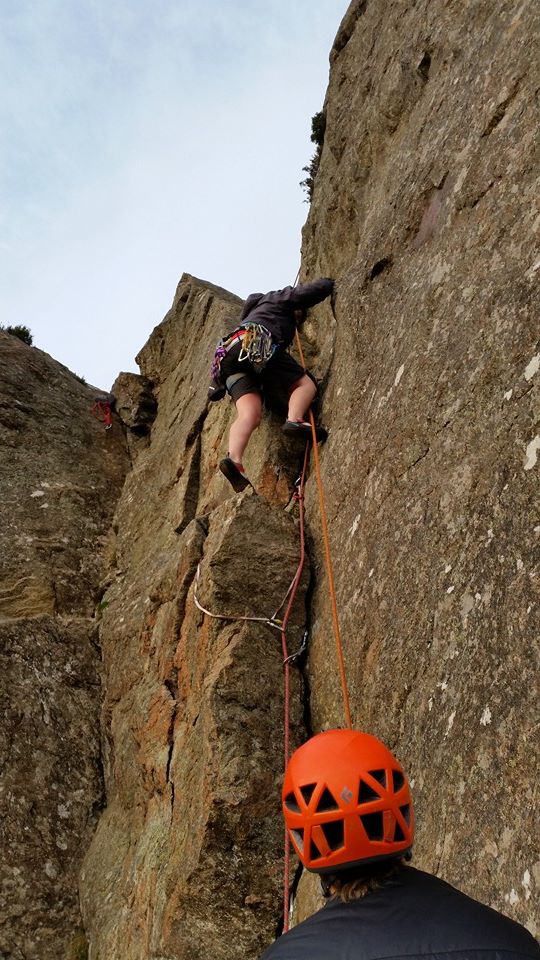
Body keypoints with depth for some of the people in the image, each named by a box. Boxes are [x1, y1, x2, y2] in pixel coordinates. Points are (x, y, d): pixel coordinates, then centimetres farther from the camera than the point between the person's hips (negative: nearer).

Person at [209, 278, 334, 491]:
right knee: (305, 383, 3)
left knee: (249, 414, -14)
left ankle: (234, 458, -41)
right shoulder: (284, 297, 27)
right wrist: (328, 281, 39)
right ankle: (295, 419, -28)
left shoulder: (258, 305, 46)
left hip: (229, 354, 6)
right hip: (257, 345, -6)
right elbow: (321, 288, 20)